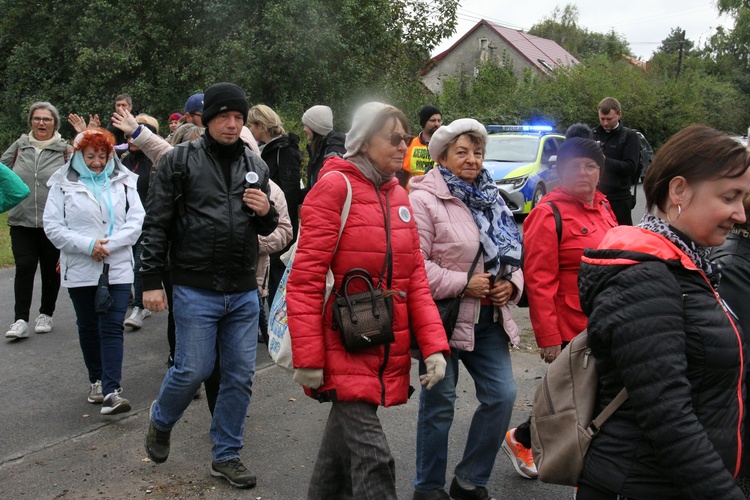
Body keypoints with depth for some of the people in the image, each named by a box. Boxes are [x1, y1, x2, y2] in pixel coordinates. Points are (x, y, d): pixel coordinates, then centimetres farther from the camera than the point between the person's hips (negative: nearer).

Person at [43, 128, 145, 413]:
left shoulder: (124, 182, 5)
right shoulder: (64, 184, 2)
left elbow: (136, 221, -2)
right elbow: (52, 226, -3)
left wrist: (110, 244, -15)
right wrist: (87, 245, -14)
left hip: (117, 269, -1)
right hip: (80, 270, 1)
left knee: (112, 328, -7)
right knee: (88, 327, 13)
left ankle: (112, 391, -10)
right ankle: (96, 381, 29)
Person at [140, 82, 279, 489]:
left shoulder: (255, 165, 10)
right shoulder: (179, 161, -3)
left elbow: (266, 228, 19)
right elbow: (156, 224, -3)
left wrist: (266, 212, -5)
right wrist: (151, 281, -8)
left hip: (243, 291, 4)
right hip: (195, 289, -4)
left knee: (240, 375, 7)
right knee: (193, 369, -1)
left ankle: (226, 455, 23)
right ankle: (161, 420, 31)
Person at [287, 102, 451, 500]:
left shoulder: (398, 195, 11)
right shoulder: (336, 186, -9)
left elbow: (415, 278, 10)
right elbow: (305, 279, -13)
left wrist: (433, 345, -1)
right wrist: (308, 358, -16)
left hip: (388, 354, 7)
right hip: (345, 349, -7)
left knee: (344, 436, 20)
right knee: (372, 456, -10)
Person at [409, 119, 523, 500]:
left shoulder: (490, 198, 13)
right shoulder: (424, 200, -11)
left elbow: (513, 254, 19)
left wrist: (511, 284, -1)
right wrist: (463, 284, -19)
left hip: (489, 319, 7)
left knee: (502, 396, 5)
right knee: (439, 405, 5)